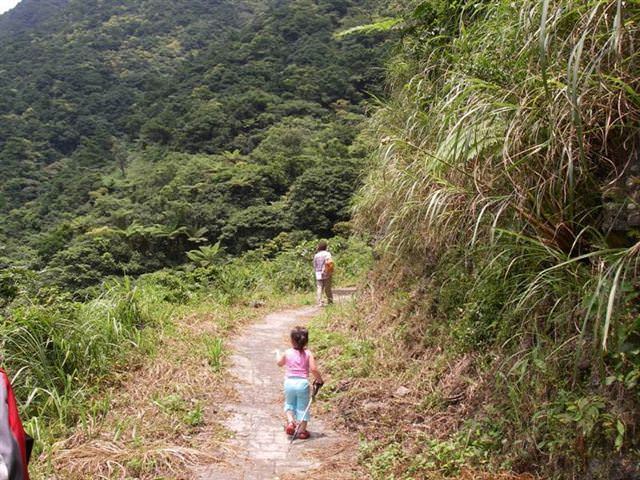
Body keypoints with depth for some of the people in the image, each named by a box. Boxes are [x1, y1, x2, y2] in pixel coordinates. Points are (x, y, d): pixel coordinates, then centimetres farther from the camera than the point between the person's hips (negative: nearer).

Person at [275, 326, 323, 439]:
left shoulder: (287, 353, -1)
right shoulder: (308, 354, -6)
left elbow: (280, 363, 18)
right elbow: (313, 369, -14)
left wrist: (278, 353, 36)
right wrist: (319, 379, 3)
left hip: (289, 382, 1)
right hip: (302, 383, -1)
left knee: (289, 403, 24)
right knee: (302, 407, 11)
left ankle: (290, 421, 3)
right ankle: (302, 430, 15)